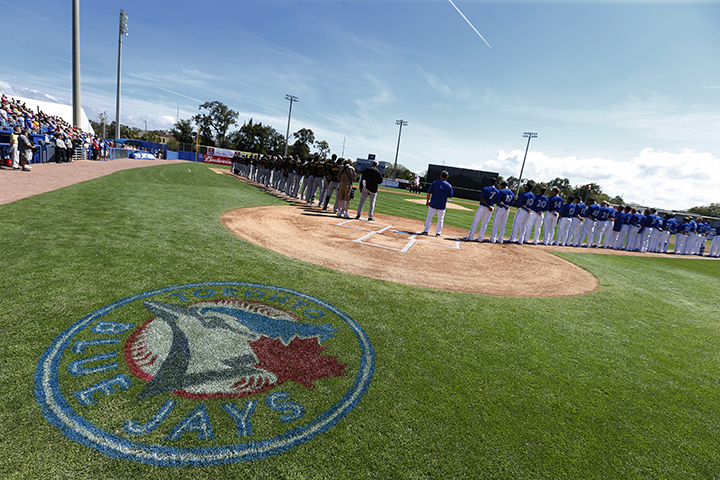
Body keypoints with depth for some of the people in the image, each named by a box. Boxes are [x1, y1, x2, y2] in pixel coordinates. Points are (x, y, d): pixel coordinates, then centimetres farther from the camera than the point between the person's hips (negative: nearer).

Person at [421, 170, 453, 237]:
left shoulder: (435, 183, -4)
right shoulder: (449, 186, -2)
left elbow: (429, 193, -4)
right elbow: (450, 196, 3)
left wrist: (427, 201, 5)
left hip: (433, 204, 0)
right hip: (442, 205, 0)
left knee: (429, 217, 10)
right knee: (440, 219, 12)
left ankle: (426, 231, 11)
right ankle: (438, 232, 13)